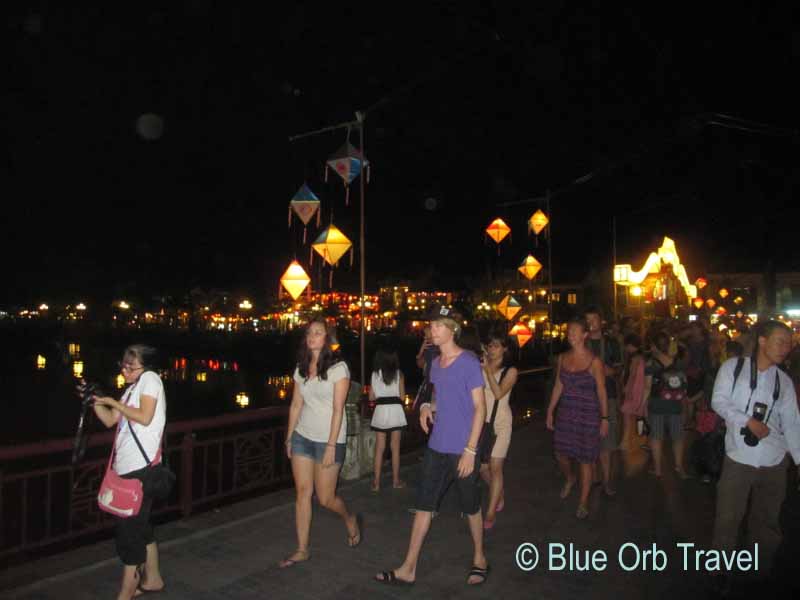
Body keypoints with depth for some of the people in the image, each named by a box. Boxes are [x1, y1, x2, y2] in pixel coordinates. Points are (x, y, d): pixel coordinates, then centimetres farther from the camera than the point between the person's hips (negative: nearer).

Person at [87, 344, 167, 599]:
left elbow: (145, 418, -18)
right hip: (127, 466, 9)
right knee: (139, 524, 17)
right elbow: (110, 421, 16)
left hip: (140, 466, -9)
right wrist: (95, 400, 2)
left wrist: (113, 402, -11)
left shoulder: (150, 378, -8)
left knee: (129, 529, -4)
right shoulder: (132, 388, 18)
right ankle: (152, 579, 30)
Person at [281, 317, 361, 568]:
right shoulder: (301, 368, 6)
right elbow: (296, 405, 11)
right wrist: (289, 437, 10)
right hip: (302, 436, 5)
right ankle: (302, 550, 16)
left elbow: (338, 409, -14)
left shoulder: (338, 367, -11)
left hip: (329, 439, -5)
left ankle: (350, 519, 33)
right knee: (302, 492, 4)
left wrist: (331, 446, -17)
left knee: (325, 498, 2)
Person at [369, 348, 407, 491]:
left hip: (380, 411, 1)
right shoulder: (398, 374, -2)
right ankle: (396, 481, 15)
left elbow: (371, 397, 5)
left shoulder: (375, 374, 2)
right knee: (395, 448, 8)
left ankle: (376, 482, 8)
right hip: (395, 410, -1)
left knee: (379, 449, 7)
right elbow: (402, 396, -2)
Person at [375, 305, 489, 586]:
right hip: (437, 447, 7)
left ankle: (479, 559, 34)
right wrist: (427, 407, 0)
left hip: (462, 449, -6)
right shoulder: (435, 362, 9)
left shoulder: (468, 362, -13)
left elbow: (480, 407, -14)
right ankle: (408, 569, 18)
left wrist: (470, 450, -18)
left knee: (471, 506, 12)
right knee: (423, 505, 9)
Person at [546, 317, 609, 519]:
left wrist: (604, 418, -7)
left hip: (588, 415, -4)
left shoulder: (594, 362, -10)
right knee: (561, 453, 11)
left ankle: (584, 502, 20)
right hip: (565, 412, 4)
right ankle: (569, 479, 44)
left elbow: (601, 392, -7)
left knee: (585, 459, 4)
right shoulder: (562, 358, 4)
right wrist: (550, 411, 11)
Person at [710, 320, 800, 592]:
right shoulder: (733, 367, -1)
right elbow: (718, 401, -7)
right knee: (727, 518, 4)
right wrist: (748, 421, -18)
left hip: (775, 462, 3)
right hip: (738, 458, -3)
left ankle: (765, 570, 37)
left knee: (767, 519, 18)